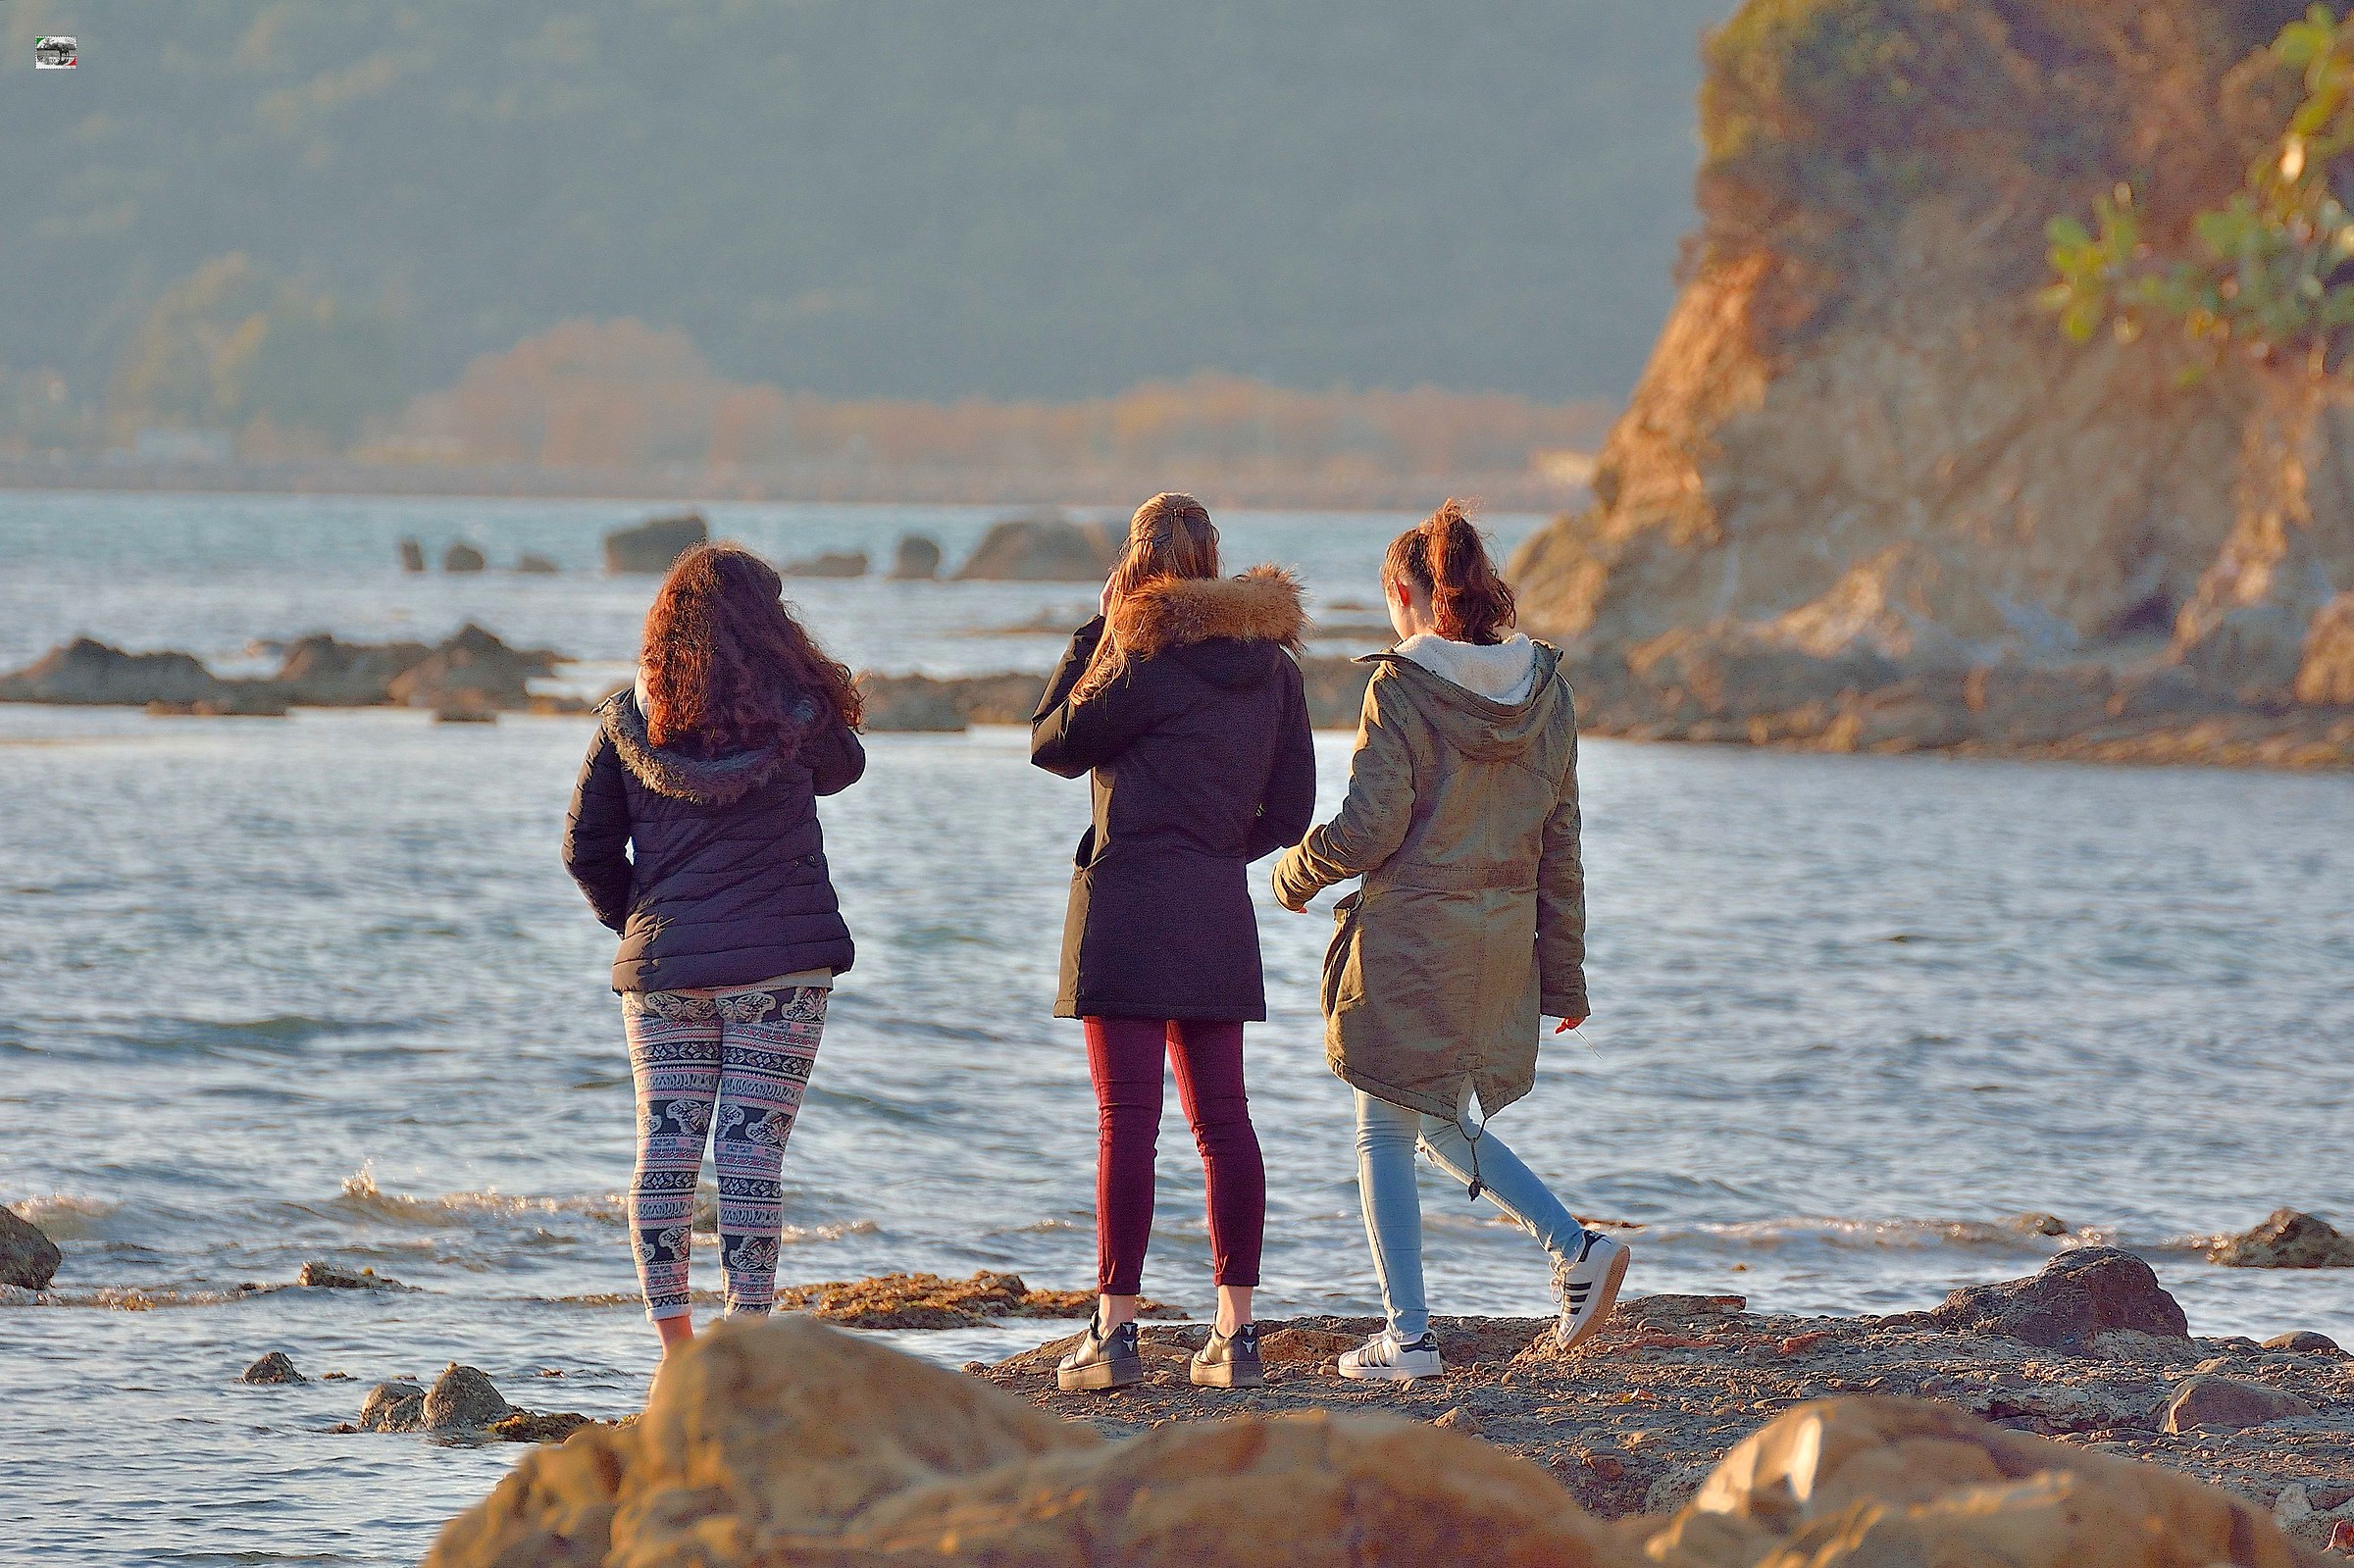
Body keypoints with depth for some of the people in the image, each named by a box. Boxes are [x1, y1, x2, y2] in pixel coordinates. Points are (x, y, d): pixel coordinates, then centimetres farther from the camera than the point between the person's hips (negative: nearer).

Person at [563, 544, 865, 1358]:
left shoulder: (628, 717, 2)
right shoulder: (793, 706, -4)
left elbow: (585, 847, 4)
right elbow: (842, 768, 17)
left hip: (662, 959, 2)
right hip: (779, 956, -2)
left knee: (665, 1150, 4)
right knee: (752, 1153, -2)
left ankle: (674, 1350, 0)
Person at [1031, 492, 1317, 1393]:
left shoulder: (1151, 659, -11)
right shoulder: (1270, 664, 9)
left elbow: (1053, 744, -1)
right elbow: (1289, 809, 12)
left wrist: (1095, 633, 5)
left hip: (1130, 898, -6)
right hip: (1221, 912, 6)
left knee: (1127, 1119, -5)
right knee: (1221, 1118, 9)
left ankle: (1115, 1331, -6)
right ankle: (1236, 1333, 8)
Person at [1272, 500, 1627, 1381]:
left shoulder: (1402, 689, -14)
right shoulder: (1544, 690, 4)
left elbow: (1367, 832, -16)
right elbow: (1560, 847, 8)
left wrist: (1296, 875, 5)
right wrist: (1564, 976, 13)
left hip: (1409, 939, -6)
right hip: (1504, 946, 6)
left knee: (1386, 1135, 6)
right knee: (1444, 1124, 22)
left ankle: (1408, 1335, 4)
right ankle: (1576, 1248, 5)